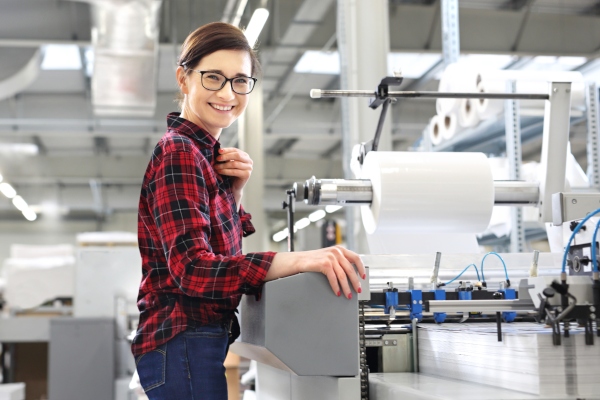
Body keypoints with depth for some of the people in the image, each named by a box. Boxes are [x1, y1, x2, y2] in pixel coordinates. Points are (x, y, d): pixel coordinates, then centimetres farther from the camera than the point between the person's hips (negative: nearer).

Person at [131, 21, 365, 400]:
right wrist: (302, 260, -39)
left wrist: (234, 190, -2)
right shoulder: (178, 153, -16)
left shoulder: (203, 152, 11)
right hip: (183, 343, -9)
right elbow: (192, 269, -28)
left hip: (206, 337, 9)